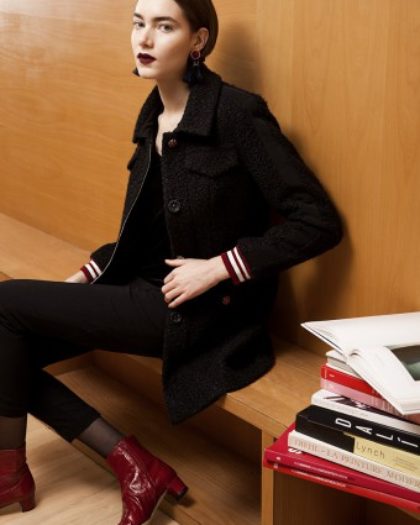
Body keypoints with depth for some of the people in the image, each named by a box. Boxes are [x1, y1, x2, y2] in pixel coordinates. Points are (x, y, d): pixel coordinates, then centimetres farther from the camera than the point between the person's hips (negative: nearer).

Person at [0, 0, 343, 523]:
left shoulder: (238, 112, -16)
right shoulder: (153, 116, 8)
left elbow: (319, 223, -18)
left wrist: (217, 267, -21)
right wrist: (82, 279, 5)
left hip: (198, 309, -8)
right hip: (146, 288, 8)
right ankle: (133, 465, 4)